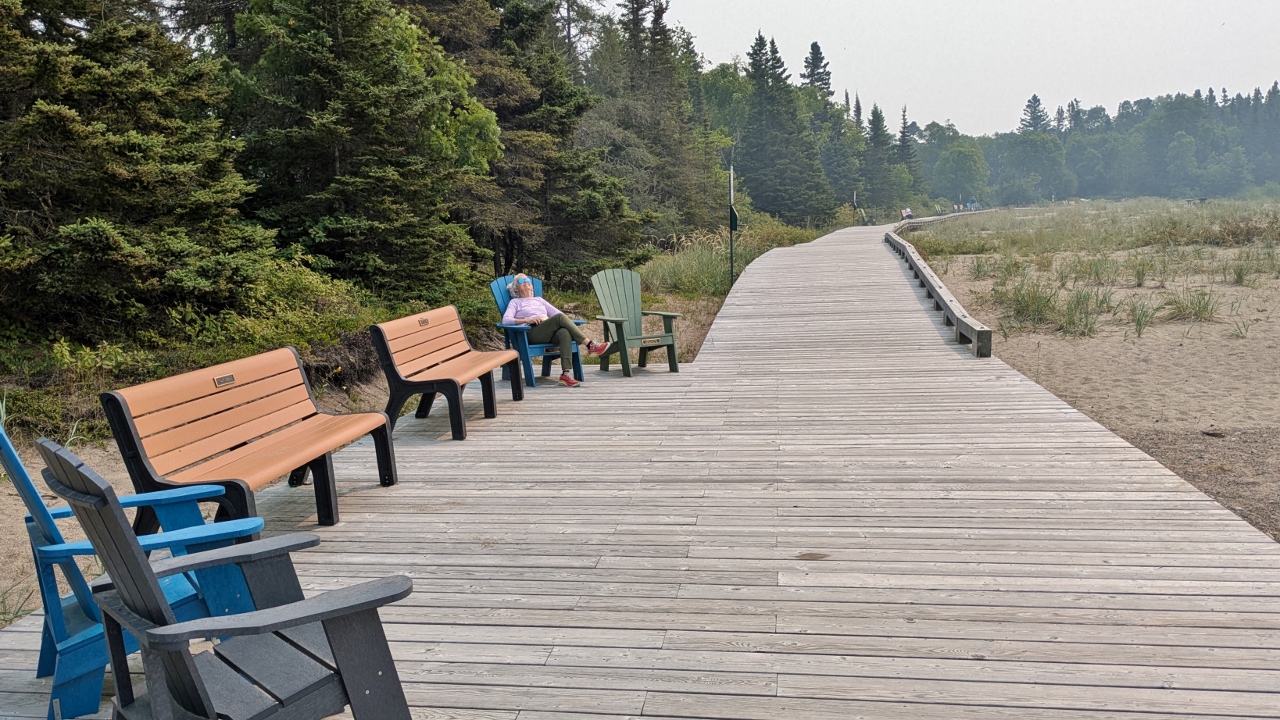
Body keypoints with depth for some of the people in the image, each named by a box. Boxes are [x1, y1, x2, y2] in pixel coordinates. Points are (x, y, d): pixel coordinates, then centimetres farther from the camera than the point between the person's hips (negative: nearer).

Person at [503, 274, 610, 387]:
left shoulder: (539, 299, 34)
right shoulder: (515, 302, 21)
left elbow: (557, 312, 24)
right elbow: (506, 320, 2)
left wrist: (567, 321, 0)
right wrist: (527, 320, -13)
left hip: (550, 332, 4)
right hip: (532, 333, -4)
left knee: (565, 333, -34)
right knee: (559, 318, -31)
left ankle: (566, 374, -47)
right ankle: (590, 345, -33)